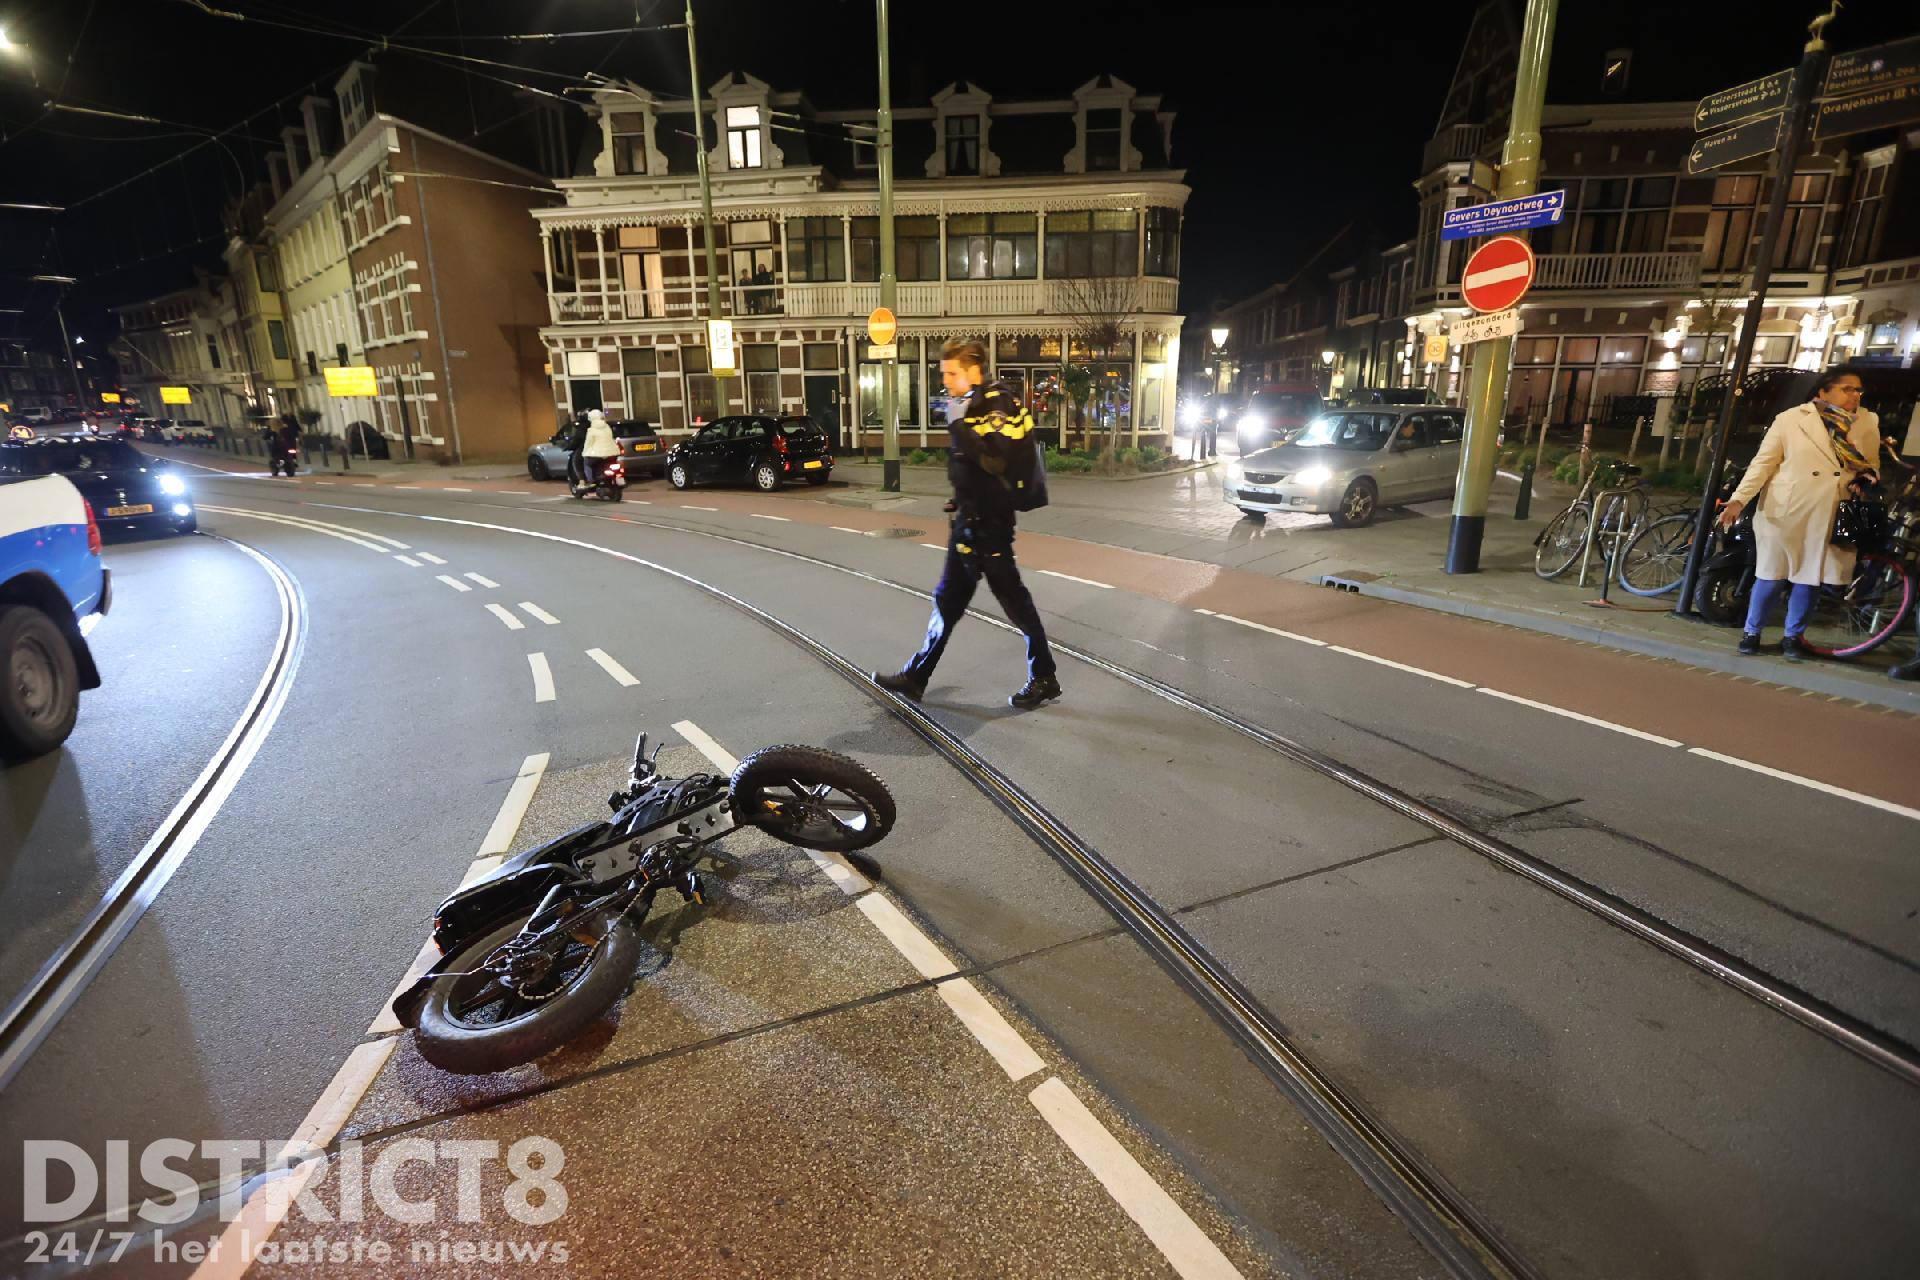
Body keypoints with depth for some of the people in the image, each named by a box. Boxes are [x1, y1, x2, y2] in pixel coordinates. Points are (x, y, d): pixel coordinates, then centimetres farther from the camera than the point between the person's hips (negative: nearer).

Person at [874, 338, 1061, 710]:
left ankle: (1045, 680, 15)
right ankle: (915, 678, 23)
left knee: (1015, 602, 1)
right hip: (968, 522, 9)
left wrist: (960, 425, -25)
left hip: (988, 525, -9)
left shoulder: (1000, 406, -14)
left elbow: (998, 462, -28)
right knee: (947, 601, 13)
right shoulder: (972, 407, 12)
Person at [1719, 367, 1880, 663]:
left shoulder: (1868, 423, 9)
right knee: (1772, 576, 3)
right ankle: (1751, 632, 17)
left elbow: (1871, 466, 18)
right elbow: (1764, 462, -6)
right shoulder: (1790, 419, -3)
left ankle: (1792, 637, 21)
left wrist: (1867, 480, -6)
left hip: (1832, 517, 3)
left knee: (1810, 578, 7)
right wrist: (1739, 499, -17)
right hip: (1785, 511, -3)